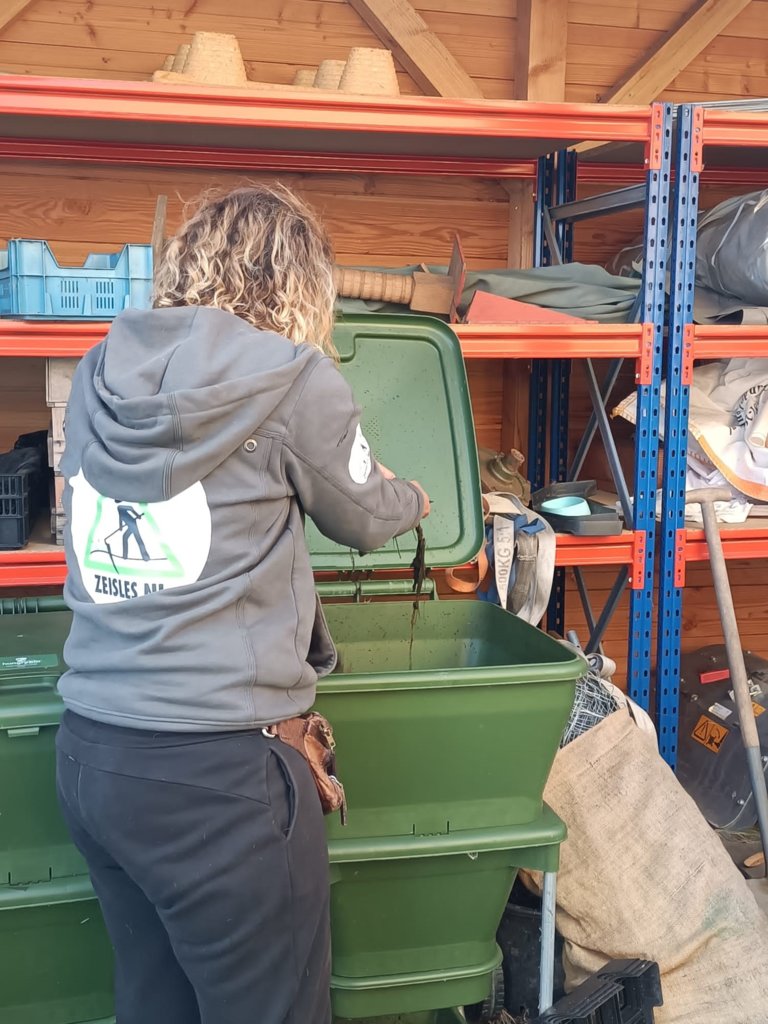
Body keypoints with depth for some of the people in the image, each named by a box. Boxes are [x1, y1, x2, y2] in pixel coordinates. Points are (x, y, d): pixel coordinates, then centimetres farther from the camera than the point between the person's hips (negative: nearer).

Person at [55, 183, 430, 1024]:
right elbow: (365, 518, 6)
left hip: (89, 753, 7)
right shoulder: (293, 377, -9)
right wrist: (410, 501, 29)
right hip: (213, 771, -6)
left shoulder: (101, 373, 7)